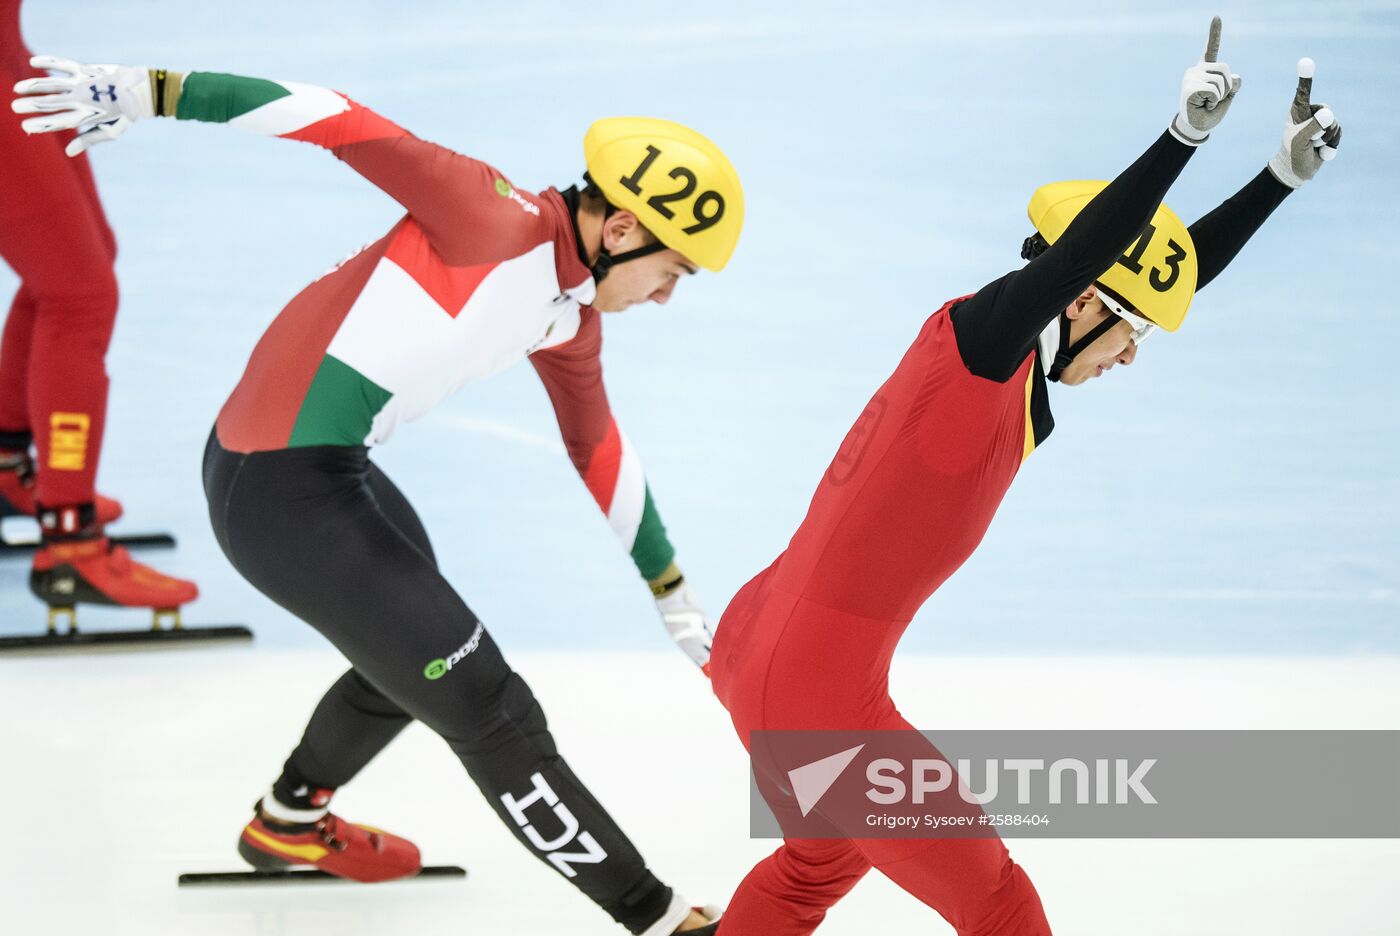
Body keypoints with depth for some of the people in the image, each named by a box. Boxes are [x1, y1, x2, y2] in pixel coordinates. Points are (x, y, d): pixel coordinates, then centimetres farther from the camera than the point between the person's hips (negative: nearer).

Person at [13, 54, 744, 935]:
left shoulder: (571, 315, 7)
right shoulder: (499, 222, -21)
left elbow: (602, 454, 21)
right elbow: (341, 121, -26)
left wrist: (673, 592, 29)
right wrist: (147, 93, -29)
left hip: (328, 466, 10)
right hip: (282, 495, -10)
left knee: (415, 656, 31)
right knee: (489, 711, -3)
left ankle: (290, 823, 54)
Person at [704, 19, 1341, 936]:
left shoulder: (1020, 373, 8)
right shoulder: (976, 339, -15)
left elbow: (1175, 273, 13)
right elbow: (1077, 254, -34)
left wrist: (1285, 173, 11)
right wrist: (1185, 134, -41)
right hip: (818, 695, -10)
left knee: (822, 861, 34)